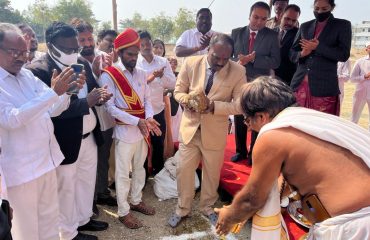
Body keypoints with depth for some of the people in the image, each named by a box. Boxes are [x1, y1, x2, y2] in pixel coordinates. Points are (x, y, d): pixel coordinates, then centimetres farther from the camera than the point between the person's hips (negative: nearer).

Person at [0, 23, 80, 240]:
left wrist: (68, 90, -13)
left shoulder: (27, 74, 4)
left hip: (47, 159, 6)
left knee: (50, 219, 21)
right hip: (21, 168, -6)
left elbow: (54, 109, 6)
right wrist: (53, 92, -32)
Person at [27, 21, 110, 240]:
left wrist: (99, 96, -13)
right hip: (66, 141, -7)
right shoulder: (38, 70, -19)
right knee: (66, 187, 12)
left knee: (87, 180, 22)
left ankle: (83, 219, 44)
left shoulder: (82, 63, 4)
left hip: (89, 136, 8)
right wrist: (86, 102, -28)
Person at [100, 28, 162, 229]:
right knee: (123, 173, 7)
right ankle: (123, 212, 23)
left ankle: (136, 201, 38)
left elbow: (146, 99, 7)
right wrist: (137, 121, -23)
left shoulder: (141, 74, 6)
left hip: (142, 130, 6)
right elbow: (110, 107, -17)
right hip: (124, 131, -6)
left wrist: (149, 118, -14)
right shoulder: (109, 75, -12)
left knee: (140, 168, 19)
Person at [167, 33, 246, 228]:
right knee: (183, 170, 11)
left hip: (215, 132, -1)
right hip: (190, 128, 1)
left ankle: (207, 208, 42)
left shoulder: (238, 71, -12)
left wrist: (214, 106, -26)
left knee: (212, 173, 16)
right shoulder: (191, 63, -8)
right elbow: (178, 91, 2)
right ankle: (182, 209, 35)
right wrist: (187, 100, -22)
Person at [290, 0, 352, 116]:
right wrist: (302, 53, -8)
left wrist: (317, 47, -13)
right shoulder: (305, 26, 16)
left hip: (324, 87, -3)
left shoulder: (343, 25, 6)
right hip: (300, 84, 4)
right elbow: (292, 54, 14)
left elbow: (344, 55, -4)